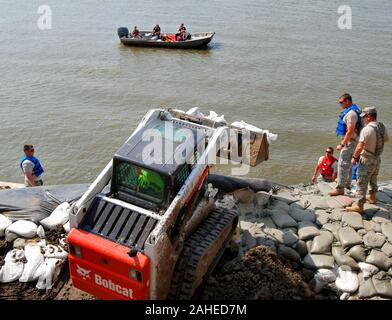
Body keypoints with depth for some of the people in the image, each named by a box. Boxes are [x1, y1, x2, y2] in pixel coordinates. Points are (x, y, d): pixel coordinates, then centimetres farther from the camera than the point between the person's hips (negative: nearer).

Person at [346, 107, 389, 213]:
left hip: (367, 159, -8)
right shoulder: (382, 127, 0)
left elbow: (360, 147, -27)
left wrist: (354, 157, -15)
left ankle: (359, 205, -3)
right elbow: (386, 139, 19)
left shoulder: (367, 129, -25)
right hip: (378, 158, 8)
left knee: (362, 182, -4)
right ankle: (372, 197, 44)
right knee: (373, 179, 26)